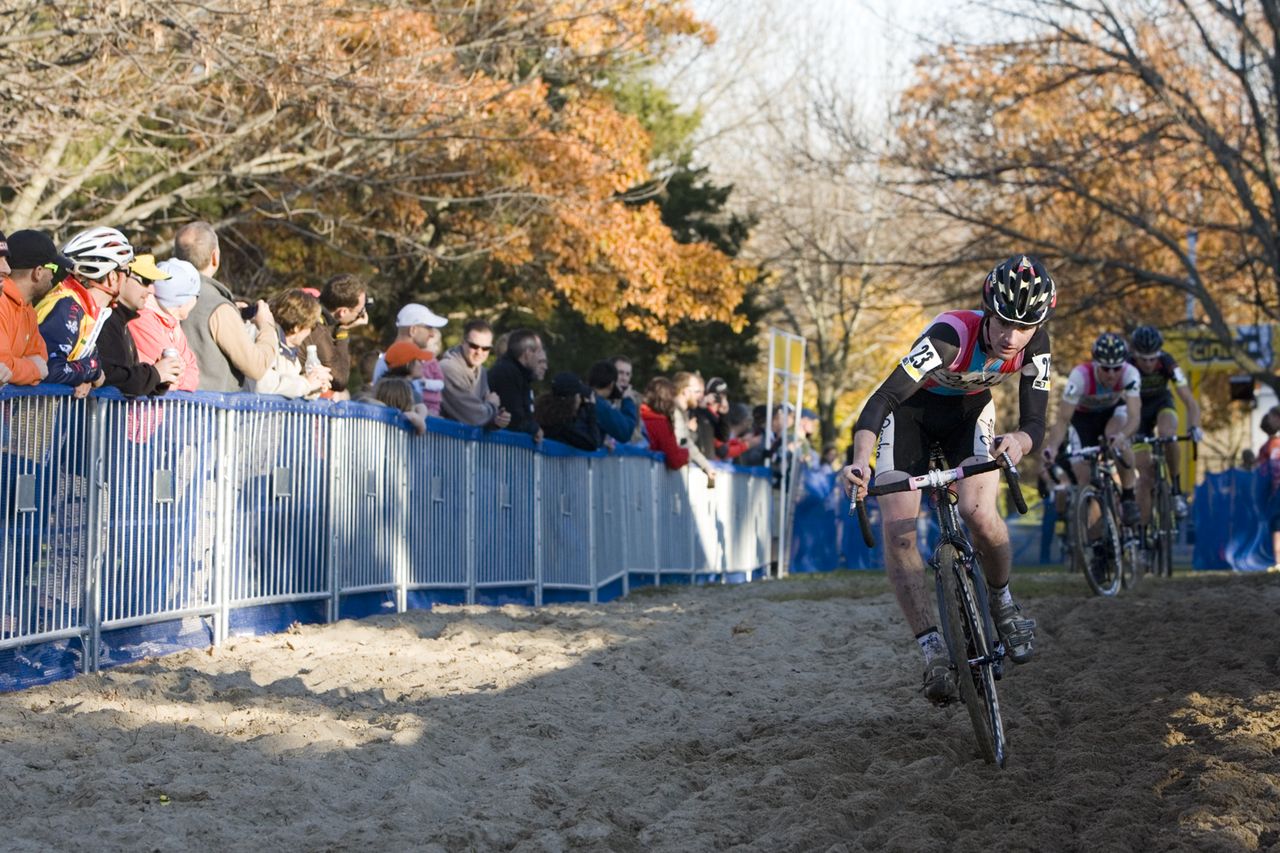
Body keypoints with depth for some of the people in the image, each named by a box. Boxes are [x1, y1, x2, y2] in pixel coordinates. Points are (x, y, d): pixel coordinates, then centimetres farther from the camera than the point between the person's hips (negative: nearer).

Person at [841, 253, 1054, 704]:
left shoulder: (1034, 345, -25)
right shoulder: (950, 336, -38)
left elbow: (1034, 421, -23)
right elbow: (883, 399, -43)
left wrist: (1019, 442, -48)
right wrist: (860, 462, -59)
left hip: (970, 413, 2)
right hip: (912, 413, -2)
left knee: (980, 515, -25)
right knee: (897, 531, -18)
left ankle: (1002, 602, 4)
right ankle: (932, 648, -9)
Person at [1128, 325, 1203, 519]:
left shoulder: (1167, 363, -29)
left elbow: (1190, 401, -32)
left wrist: (1194, 427, -51)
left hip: (1161, 403, 0)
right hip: (1138, 410, 0)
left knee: (1167, 434, -36)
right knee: (1145, 473, -9)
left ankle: (1177, 491, -18)